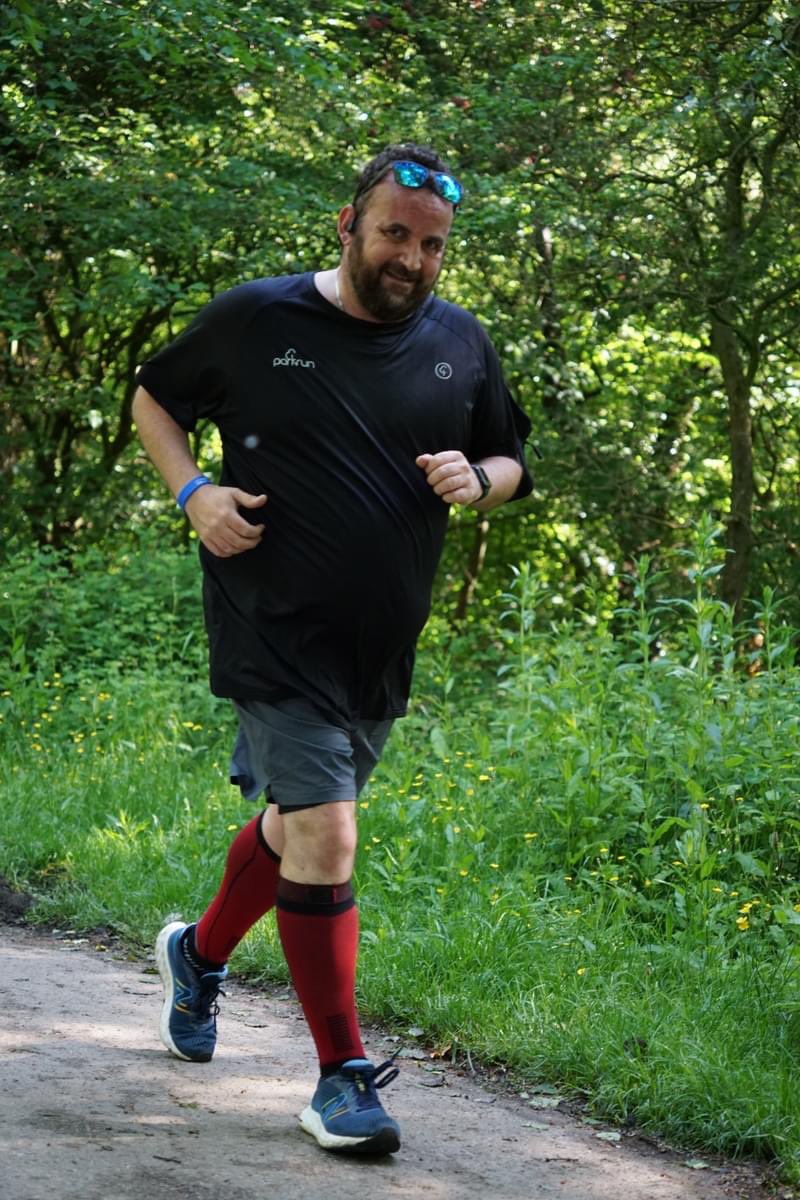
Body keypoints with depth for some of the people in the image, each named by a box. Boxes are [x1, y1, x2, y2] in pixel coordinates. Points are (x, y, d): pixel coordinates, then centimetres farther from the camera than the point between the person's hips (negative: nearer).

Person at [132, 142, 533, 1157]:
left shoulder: (460, 344, 5)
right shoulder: (255, 320, -6)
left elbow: (510, 464, 17)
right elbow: (154, 398, 9)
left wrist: (476, 481, -7)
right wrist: (192, 492, -8)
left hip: (383, 647, 5)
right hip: (276, 632, -5)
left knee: (298, 824, 19)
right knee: (325, 839, -13)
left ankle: (200, 952, 48)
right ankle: (342, 1075, -4)